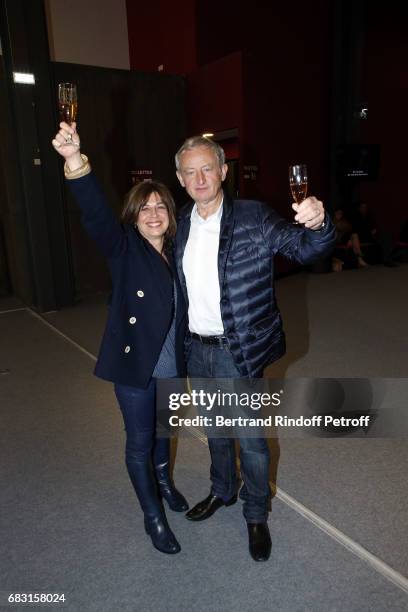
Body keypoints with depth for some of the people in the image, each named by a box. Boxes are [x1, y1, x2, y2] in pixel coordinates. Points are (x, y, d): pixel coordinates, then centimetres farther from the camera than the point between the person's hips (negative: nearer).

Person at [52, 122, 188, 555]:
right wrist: (75, 162, -45)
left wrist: (186, 356, 6)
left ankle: (163, 480, 54)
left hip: (171, 365, 5)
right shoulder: (124, 249, -11)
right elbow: (95, 214, -30)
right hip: (135, 366, -5)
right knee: (139, 442, 10)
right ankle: (153, 517, 32)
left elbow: (181, 310, 7)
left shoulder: (176, 254, 2)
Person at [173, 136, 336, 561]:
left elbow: (303, 249, -19)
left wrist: (316, 225, -41)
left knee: (250, 438, 9)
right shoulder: (181, 224, 2)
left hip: (238, 351, -4)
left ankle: (257, 514, 35)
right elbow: (178, 284, 9)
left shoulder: (253, 218, -12)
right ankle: (222, 490, 49)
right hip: (197, 350, 5)